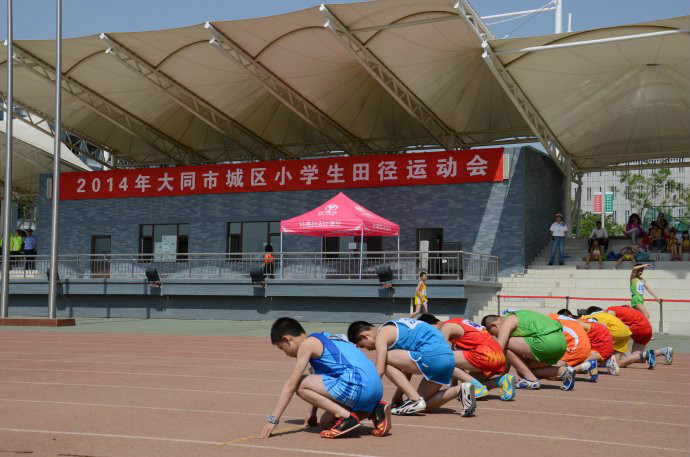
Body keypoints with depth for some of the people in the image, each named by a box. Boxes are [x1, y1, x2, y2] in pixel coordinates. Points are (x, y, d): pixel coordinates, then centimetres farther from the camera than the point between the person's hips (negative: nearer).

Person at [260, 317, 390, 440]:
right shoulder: (324, 339, 26)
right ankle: (374, 411, 9)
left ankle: (346, 416, -8)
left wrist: (272, 420, 2)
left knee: (300, 385, 0)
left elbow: (290, 385, -2)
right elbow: (319, 383, 34)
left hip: (357, 385, -10)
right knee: (326, 421, 22)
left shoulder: (307, 343, 0)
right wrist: (312, 413, 40)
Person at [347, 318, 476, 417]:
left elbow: (379, 371, -11)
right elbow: (407, 366, 27)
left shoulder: (382, 335, -2)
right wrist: (398, 396, 26)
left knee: (385, 360, -2)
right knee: (423, 405, 19)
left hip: (432, 356, -10)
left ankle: (415, 399, -7)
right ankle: (459, 390, 5)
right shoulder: (392, 329, 26)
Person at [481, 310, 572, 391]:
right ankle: (563, 371, 9)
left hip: (547, 341, -10)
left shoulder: (506, 323, -2)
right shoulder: (514, 316, 27)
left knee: (506, 345, -3)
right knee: (522, 370, 18)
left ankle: (531, 380, -1)